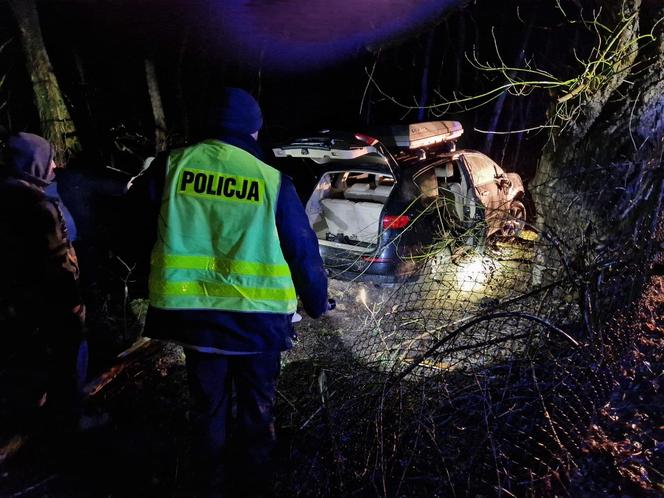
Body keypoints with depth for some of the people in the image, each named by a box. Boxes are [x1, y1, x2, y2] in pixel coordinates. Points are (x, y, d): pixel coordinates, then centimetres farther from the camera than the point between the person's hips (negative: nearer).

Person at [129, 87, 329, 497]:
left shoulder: (172, 165, -1)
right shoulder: (272, 180, -6)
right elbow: (303, 250, -2)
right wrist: (317, 303, 12)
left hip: (193, 312, 2)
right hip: (258, 317, -2)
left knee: (208, 408, 18)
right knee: (256, 412, 15)